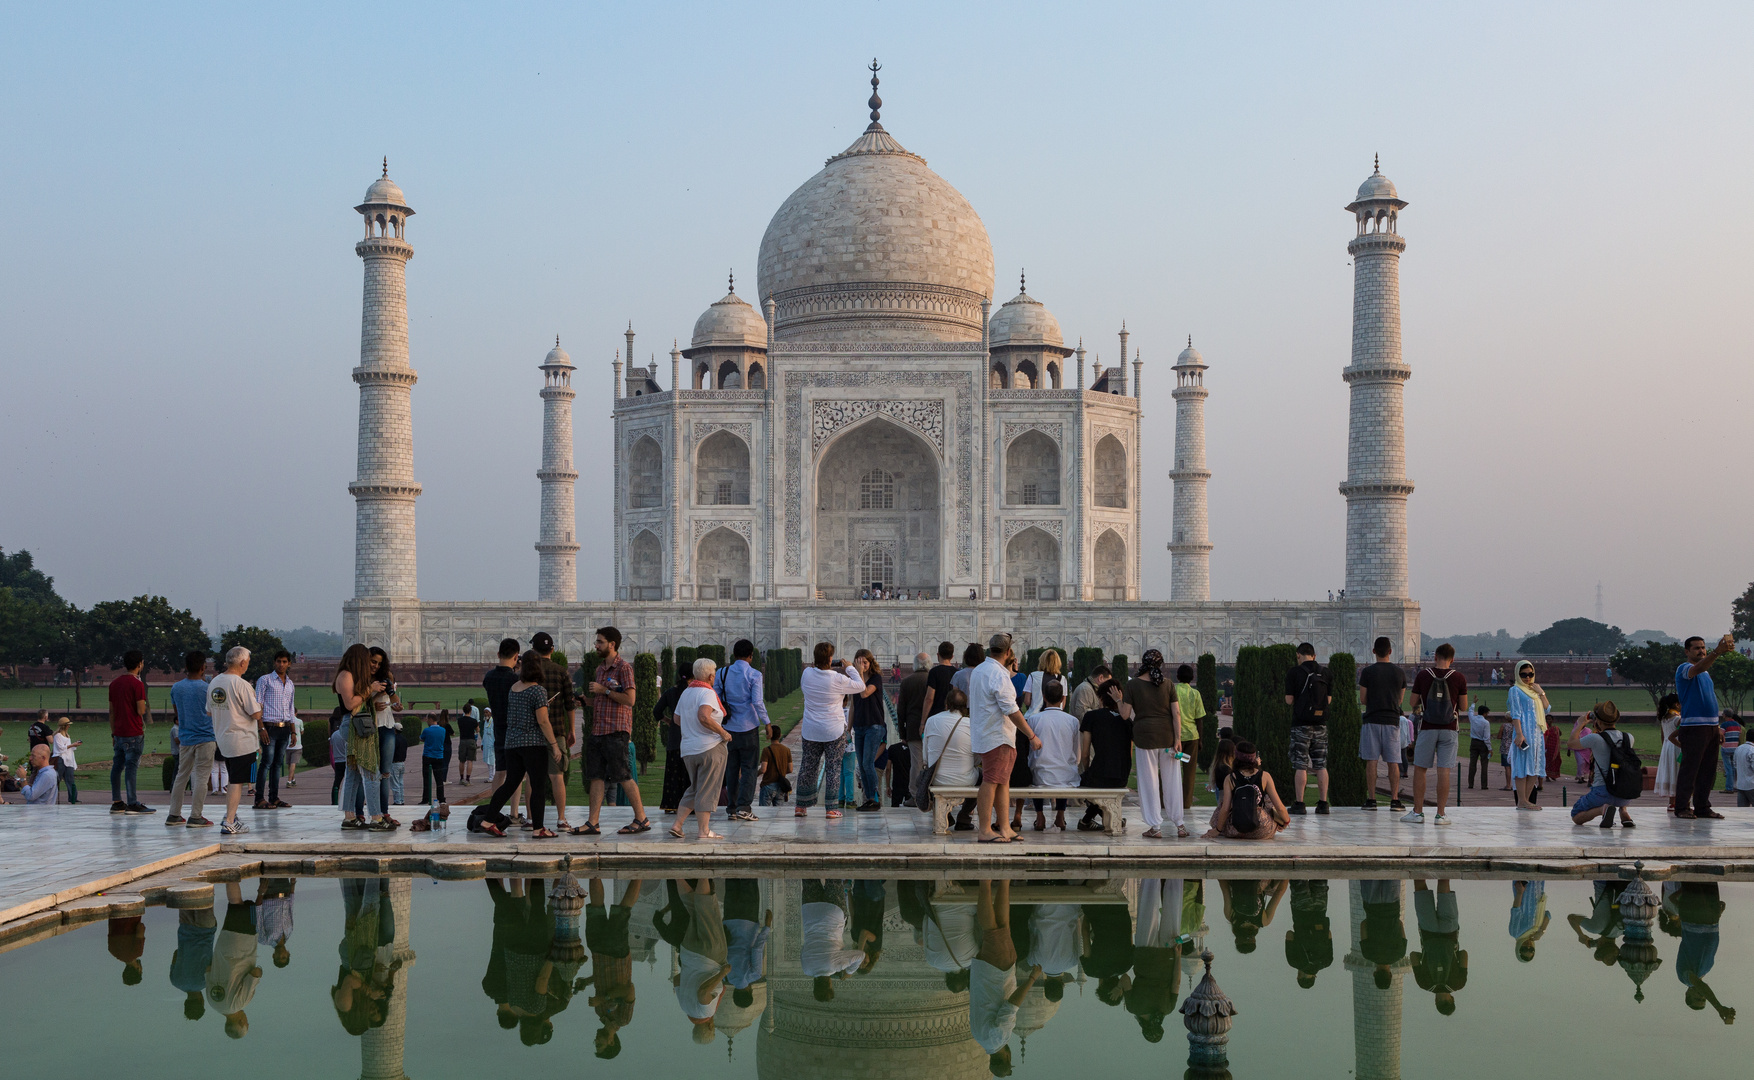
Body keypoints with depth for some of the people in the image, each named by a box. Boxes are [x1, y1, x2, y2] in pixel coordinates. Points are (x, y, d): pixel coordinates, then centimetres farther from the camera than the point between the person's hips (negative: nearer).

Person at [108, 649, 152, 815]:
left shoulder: (114, 683, 10)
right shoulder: (137, 684, -12)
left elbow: (111, 711, 14)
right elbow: (141, 710, -16)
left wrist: (113, 732, 19)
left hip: (118, 732, 7)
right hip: (134, 733, -7)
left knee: (117, 766, 10)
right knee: (131, 766, -6)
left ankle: (116, 802, 14)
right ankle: (132, 804, -5)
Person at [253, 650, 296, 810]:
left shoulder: (290, 684, 18)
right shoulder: (265, 680, 0)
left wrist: (293, 732, 18)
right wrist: (261, 728, -13)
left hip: (285, 728, 6)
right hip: (270, 726, -6)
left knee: (278, 763, 6)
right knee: (267, 762, -11)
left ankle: (274, 797, 9)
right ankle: (259, 799, -10)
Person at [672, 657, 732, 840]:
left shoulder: (685, 693, 13)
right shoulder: (707, 693, -13)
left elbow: (677, 718, 21)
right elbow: (704, 716, -28)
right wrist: (722, 732, -19)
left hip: (688, 749, 8)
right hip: (710, 748, -8)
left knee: (694, 789, 18)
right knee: (708, 791, -2)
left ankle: (677, 825, 10)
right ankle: (703, 830, -2)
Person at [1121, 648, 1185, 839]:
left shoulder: (1133, 684, -3)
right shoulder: (1167, 684, 2)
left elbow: (1125, 715, -4)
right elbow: (1176, 713, -3)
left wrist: (1119, 700, 15)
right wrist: (1177, 739, -2)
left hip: (1144, 735, -2)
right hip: (1167, 736, 2)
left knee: (1149, 782, 5)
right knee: (1172, 780, 10)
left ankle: (1155, 826, 6)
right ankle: (1179, 824, 15)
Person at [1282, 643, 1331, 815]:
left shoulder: (1294, 673, -5)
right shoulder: (1325, 673, 6)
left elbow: (1289, 700, -5)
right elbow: (1329, 700, 9)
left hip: (1301, 723, -4)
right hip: (1321, 724, 4)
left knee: (1300, 765, -2)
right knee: (1321, 765, 7)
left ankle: (1299, 804, -3)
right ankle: (1323, 803, 6)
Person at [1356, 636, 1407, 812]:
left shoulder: (1367, 672, -4)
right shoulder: (1399, 673, 4)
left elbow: (1363, 700, -1)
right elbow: (1400, 700, 13)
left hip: (1372, 720, -2)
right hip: (1392, 720, 2)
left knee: (1371, 761, 0)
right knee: (1393, 762, 4)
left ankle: (1371, 799, -1)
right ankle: (1395, 800, 1)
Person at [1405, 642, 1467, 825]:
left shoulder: (1423, 675, -3)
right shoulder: (1458, 678, -2)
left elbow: (1414, 703, 2)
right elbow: (1464, 707, 2)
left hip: (1427, 728, 0)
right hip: (1449, 729, 0)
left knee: (1420, 769, 8)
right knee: (1444, 771, 0)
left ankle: (1418, 812, 7)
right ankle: (1440, 814, 0)